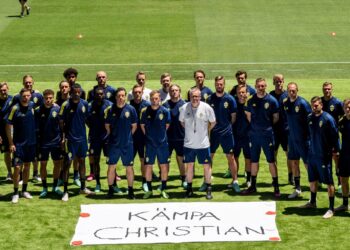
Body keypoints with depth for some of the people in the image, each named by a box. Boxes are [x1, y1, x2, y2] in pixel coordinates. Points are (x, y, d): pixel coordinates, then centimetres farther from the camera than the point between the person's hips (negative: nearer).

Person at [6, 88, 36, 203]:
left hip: (31, 142, 4)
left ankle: (24, 190, 24)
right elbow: (8, 126, -9)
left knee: (27, 166, 12)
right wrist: (11, 143, -12)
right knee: (17, 167, -5)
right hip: (18, 143, -4)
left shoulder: (33, 106, -1)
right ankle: (15, 193, 5)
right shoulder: (15, 108, -11)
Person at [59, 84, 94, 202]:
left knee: (82, 161, 14)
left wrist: (83, 132, 11)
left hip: (82, 137, 5)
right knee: (67, 163, -3)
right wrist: (63, 136, -13)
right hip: (70, 138, -5)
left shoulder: (84, 104, 1)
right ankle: (65, 191, 3)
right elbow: (61, 122, -7)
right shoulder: (66, 105, -10)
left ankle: (83, 187, 27)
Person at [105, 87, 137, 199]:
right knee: (111, 166, 5)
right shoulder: (110, 110, 0)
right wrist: (112, 135, 9)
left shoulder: (131, 109, -3)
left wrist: (127, 136, 7)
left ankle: (130, 190, 14)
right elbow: (107, 125, 11)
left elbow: (134, 126, 5)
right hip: (113, 143, 1)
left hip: (127, 144, -1)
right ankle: (110, 189, 16)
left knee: (129, 167, 4)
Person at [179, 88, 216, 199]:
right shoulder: (184, 108, -7)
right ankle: (189, 188, 23)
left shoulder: (207, 108, -12)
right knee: (189, 165, 10)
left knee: (207, 165, 4)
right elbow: (181, 121, 11)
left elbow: (213, 122, 3)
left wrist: (205, 131, 8)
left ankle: (209, 190, 14)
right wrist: (190, 131, 10)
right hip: (189, 143, 2)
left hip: (203, 143, -2)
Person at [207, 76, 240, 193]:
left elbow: (233, 117, 3)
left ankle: (235, 181, 10)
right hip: (213, 132, 2)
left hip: (226, 133, -1)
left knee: (231, 157, 1)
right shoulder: (210, 99, 0)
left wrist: (228, 126, 6)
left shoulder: (230, 99, -4)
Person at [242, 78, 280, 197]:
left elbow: (276, 117, 2)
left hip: (267, 134, -3)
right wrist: (256, 126, 9)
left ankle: (276, 187, 4)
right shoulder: (251, 101, 4)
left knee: (271, 161, -2)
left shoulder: (272, 100, -4)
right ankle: (253, 186, 21)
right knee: (254, 160, 11)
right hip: (254, 134, 3)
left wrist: (267, 126, 3)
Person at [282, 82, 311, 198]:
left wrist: (309, 135, -13)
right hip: (292, 137, 6)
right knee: (294, 162, 13)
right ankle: (297, 189, 25)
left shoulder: (303, 103, -15)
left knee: (307, 163, -3)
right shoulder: (285, 103, 3)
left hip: (303, 138, -6)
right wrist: (288, 129, 12)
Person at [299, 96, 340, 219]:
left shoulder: (328, 118, -14)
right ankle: (312, 202, 36)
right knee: (312, 180, 18)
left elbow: (335, 135, -10)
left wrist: (335, 150, -8)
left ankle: (331, 208, 6)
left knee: (329, 182, 0)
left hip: (324, 155, -6)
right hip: (312, 154, 6)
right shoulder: (310, 118, 4)